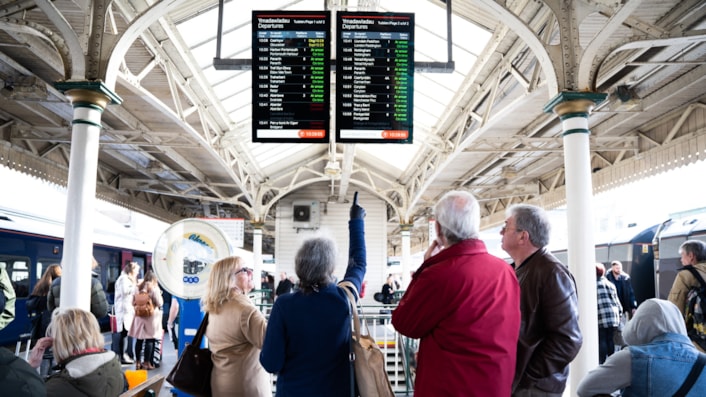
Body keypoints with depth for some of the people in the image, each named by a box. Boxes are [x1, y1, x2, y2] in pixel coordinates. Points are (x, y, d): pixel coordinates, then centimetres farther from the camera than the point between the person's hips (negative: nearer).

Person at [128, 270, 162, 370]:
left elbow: (133, 302, 9)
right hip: (151, 316, -5)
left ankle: (138, 362, 16)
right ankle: (146, 363, 2)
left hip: (139, 316, 5)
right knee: (150, 340, 1)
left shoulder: (138, 288, 5)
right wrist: (160, 296, 9)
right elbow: (159, 303, -9)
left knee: (139, 340, 10)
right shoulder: (154, 288, -10)